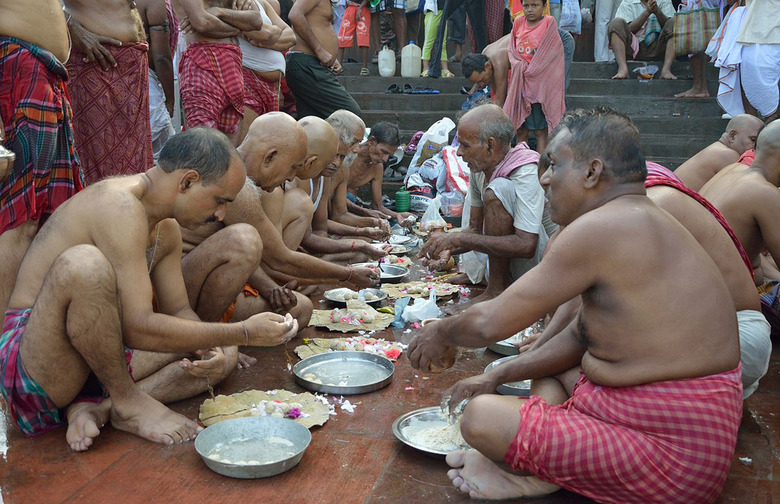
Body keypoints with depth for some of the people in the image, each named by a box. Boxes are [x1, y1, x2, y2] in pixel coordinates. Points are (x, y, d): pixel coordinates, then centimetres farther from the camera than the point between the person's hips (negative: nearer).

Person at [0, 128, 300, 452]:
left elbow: (178, 309, 12)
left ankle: (99, 407, -14)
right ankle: (129, 402, -16)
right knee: (82, 263, -36)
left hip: (96, 358, 9)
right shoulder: (119, 204, -23)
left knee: (224, 357, 4)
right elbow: (138, 327, -30)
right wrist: (245, 333, -25)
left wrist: (210, 349, -11)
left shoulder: (166, 231, 8)